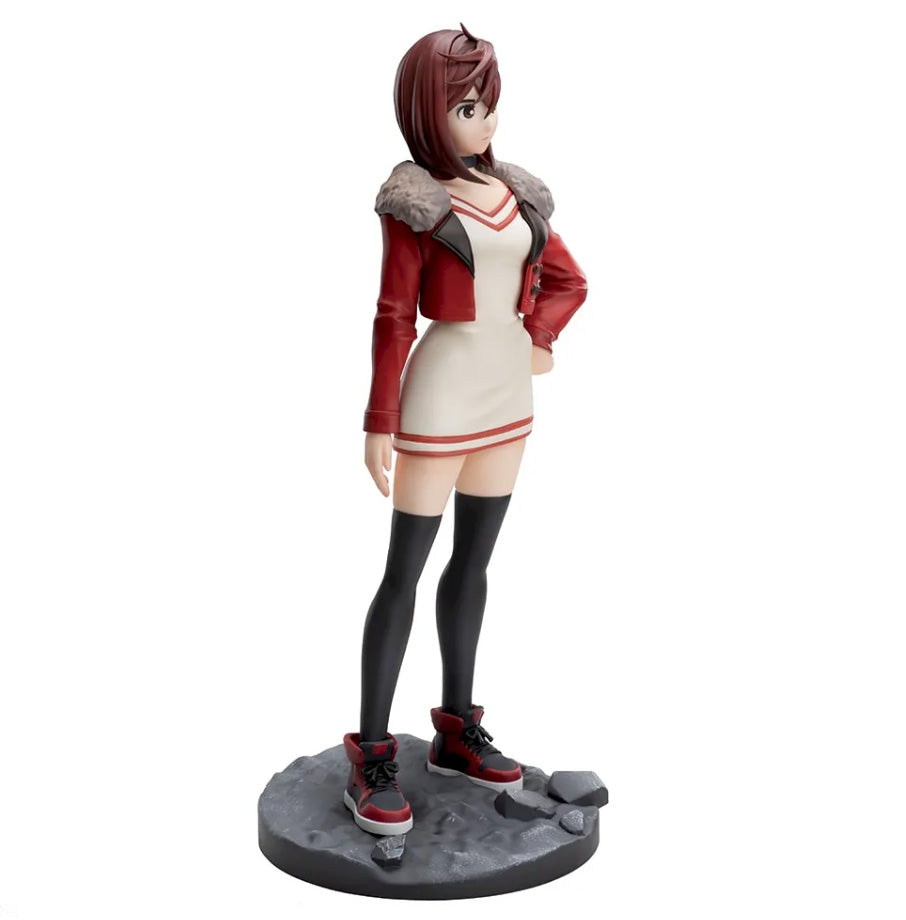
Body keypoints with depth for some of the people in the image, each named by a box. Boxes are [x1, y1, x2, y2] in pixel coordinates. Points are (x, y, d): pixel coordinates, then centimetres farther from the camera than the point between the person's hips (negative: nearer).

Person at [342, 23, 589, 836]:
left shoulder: (516, 192, 8)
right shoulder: (413, 202, -9)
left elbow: (568, 281, 16)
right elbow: (392, 318, -10)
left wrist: (538, 337, -1)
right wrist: (379, 424, -11)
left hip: (508, 396, 7)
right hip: (440, 399, -7)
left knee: (475, 560, 12)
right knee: (405, 571, -2)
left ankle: (456, 730, 25)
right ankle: (372, 757, 7)